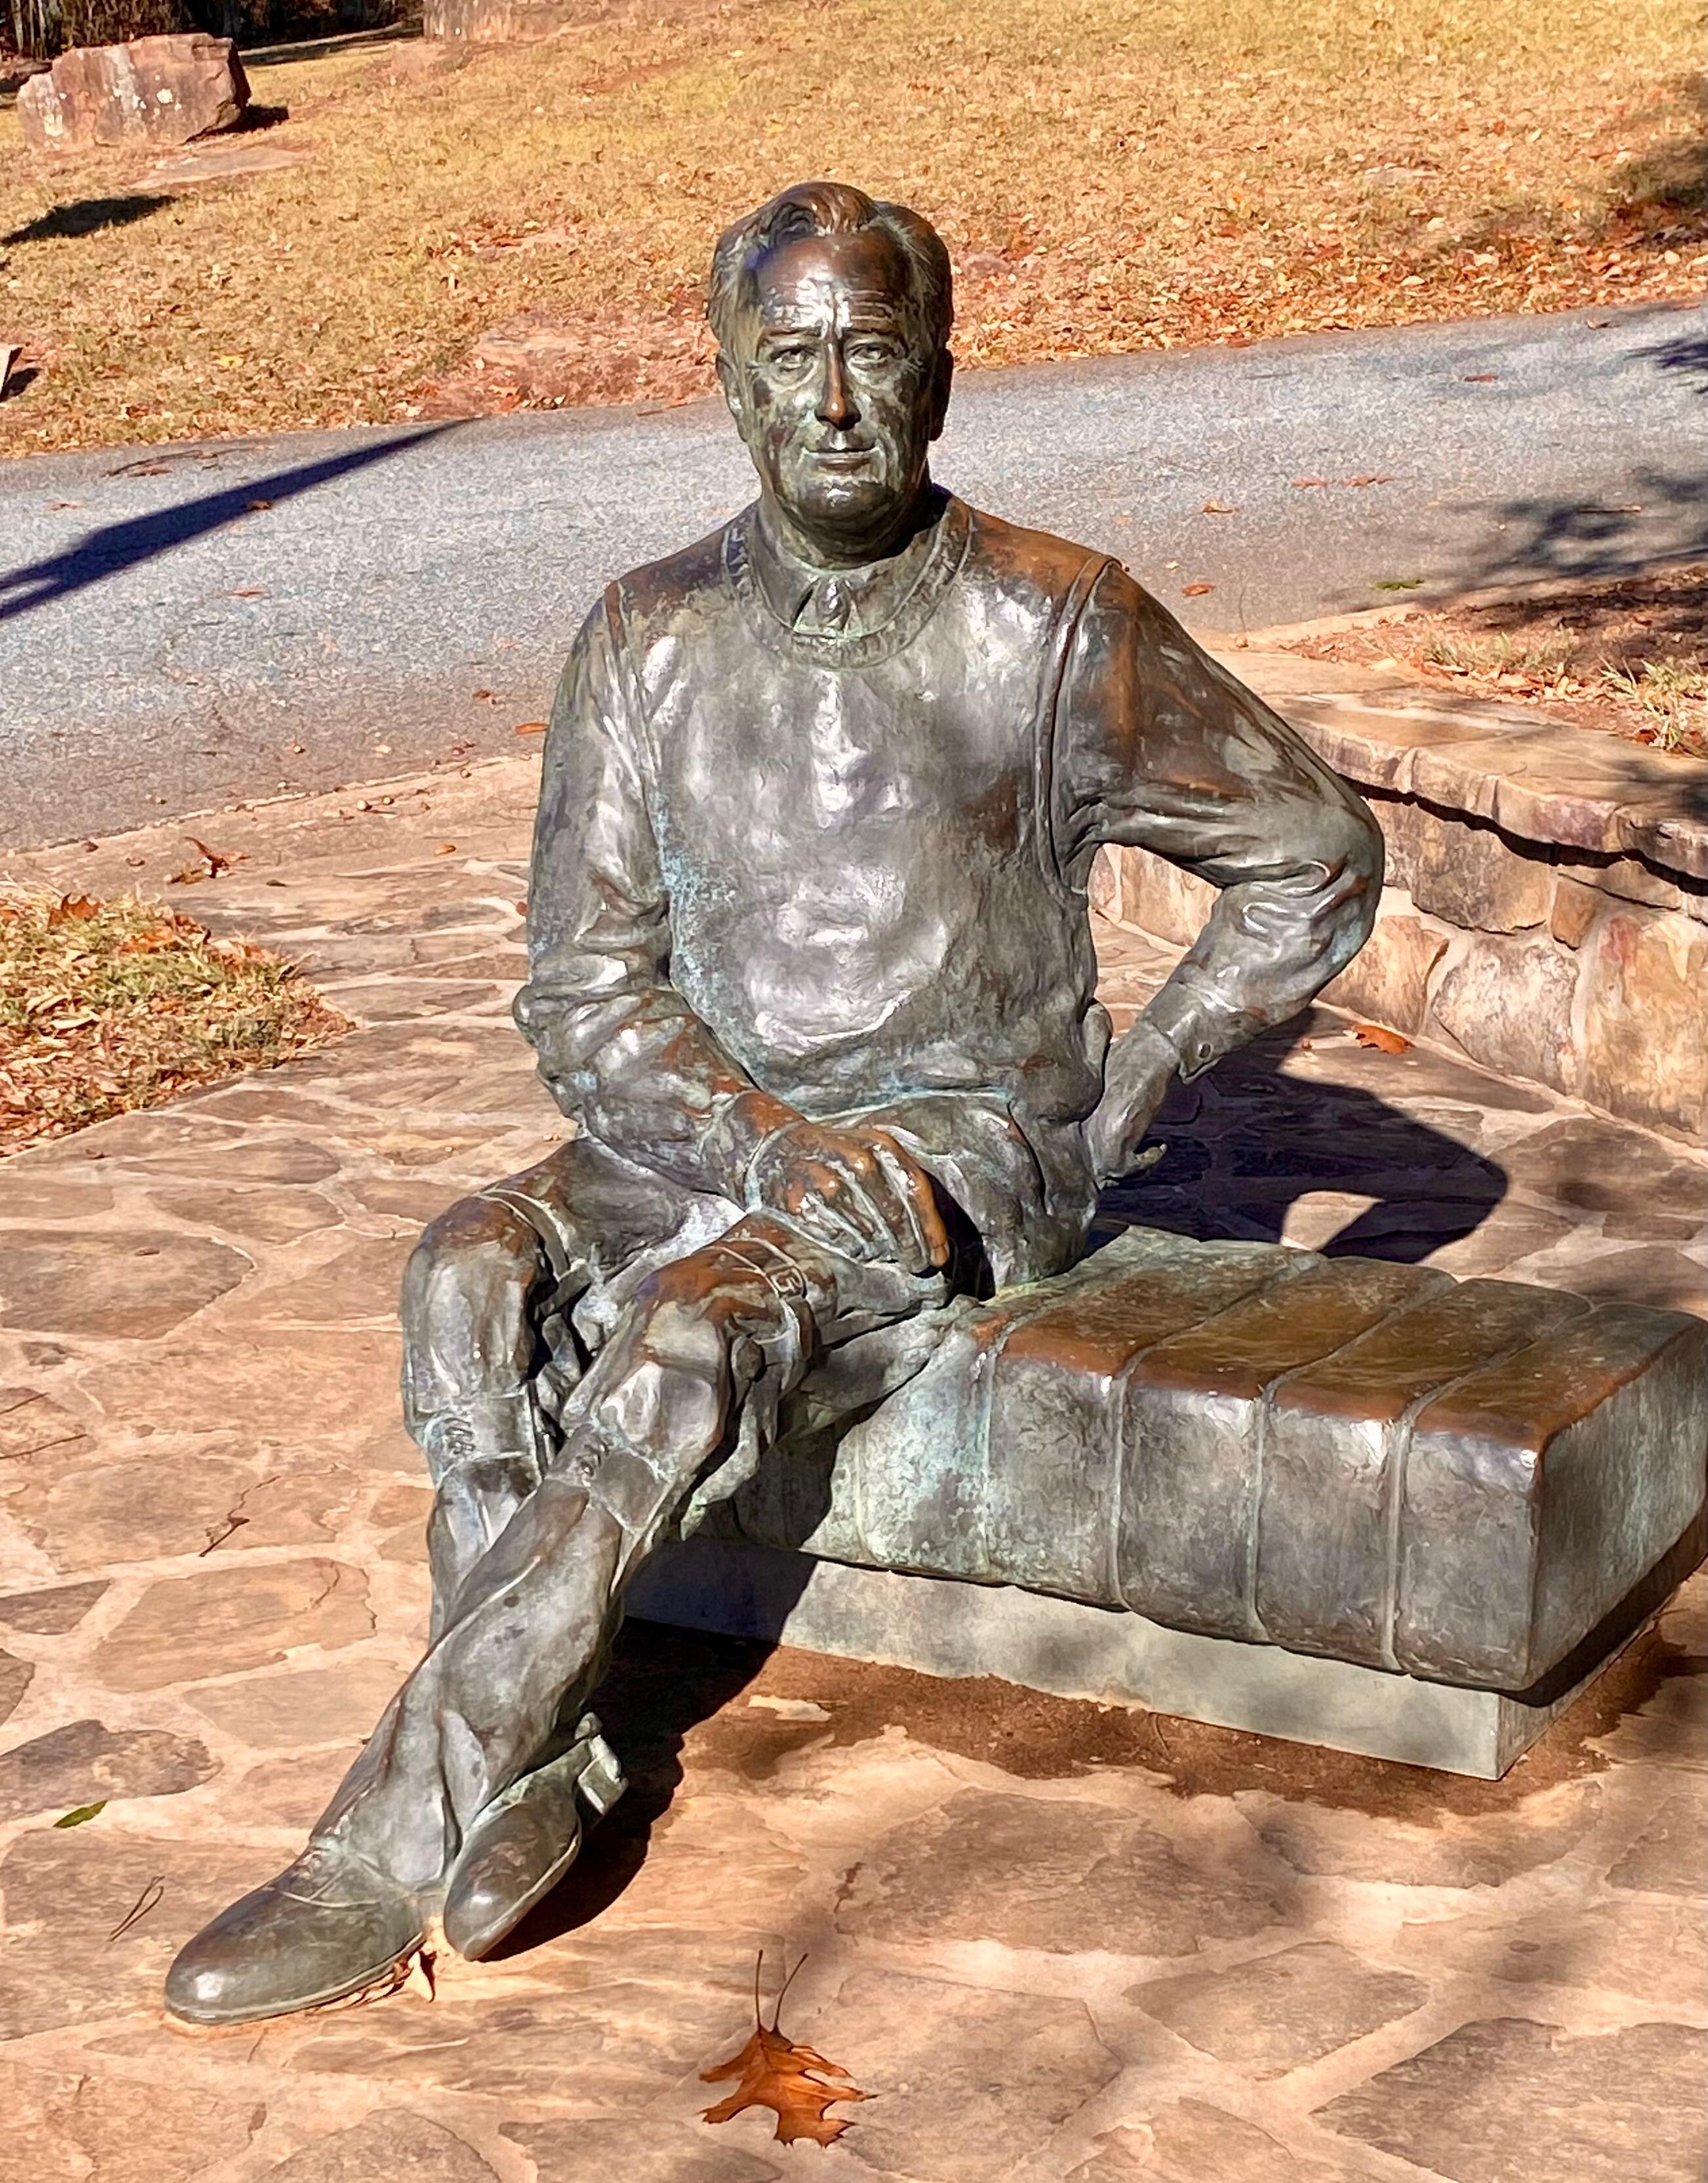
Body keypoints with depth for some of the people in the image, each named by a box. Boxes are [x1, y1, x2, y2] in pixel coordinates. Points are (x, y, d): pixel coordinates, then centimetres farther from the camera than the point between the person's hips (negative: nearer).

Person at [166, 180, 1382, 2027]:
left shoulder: (1060, 628, -7)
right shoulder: (649, 637, 2)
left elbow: (1314, 861, 3)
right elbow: (586, 995, -1)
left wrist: (1124, 1100, -3)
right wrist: (767, 1137, -19)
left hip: (965, 1143, -4)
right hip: (708, 1128, 4)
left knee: (692, 1329, -31)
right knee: (475, 1280, -27)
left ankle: (387, 1853, -25)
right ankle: (529, 1786, -24)